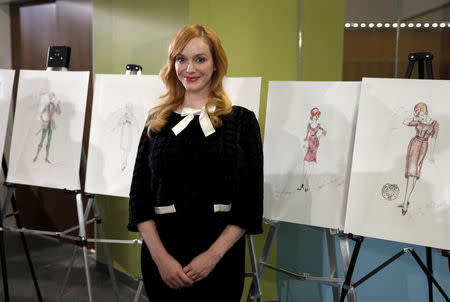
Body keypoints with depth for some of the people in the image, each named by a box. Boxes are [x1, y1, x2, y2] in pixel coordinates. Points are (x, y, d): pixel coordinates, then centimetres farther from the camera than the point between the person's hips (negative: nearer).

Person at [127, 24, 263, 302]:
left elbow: (251, 201, -4)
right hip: (161, 257, 2)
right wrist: (160, 256, -9)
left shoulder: (242, 120, -1)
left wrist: (213, 255, -11)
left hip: (221, 257, -1)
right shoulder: (157, 121, 4)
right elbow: (139, 197, 2)